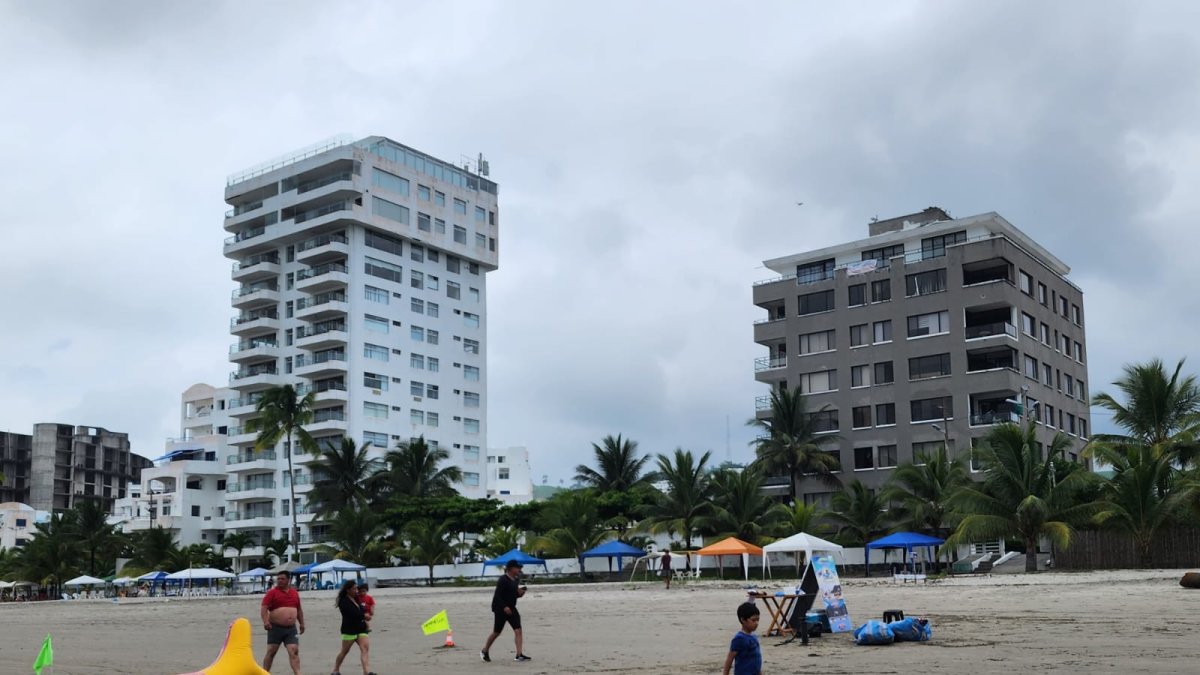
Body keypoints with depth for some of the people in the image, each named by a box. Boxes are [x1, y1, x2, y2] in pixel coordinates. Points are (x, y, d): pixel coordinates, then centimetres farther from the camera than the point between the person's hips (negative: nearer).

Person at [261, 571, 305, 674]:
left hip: (291, 629, 3)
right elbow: (264, 608, -11)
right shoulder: (272, 592, -3)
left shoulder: (295, 593, 13)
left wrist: (302, 623, 21)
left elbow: (299, 609, 22)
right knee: (271, 652, 4)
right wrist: (266, 621, -25)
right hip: (275, 627, -3)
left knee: (294, 651, -6)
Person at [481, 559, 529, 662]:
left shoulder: (515, 581, 8)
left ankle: (519, 655, -12)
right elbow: (497, 595, -20)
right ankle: (484, 651, 27)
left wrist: (520, 593, -3)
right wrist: (504, 607, -29)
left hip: (511, 609, 7)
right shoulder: (503, 580, -16)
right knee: (496, 632, 5)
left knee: (518, 630, -8)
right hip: (500, 609, -7)